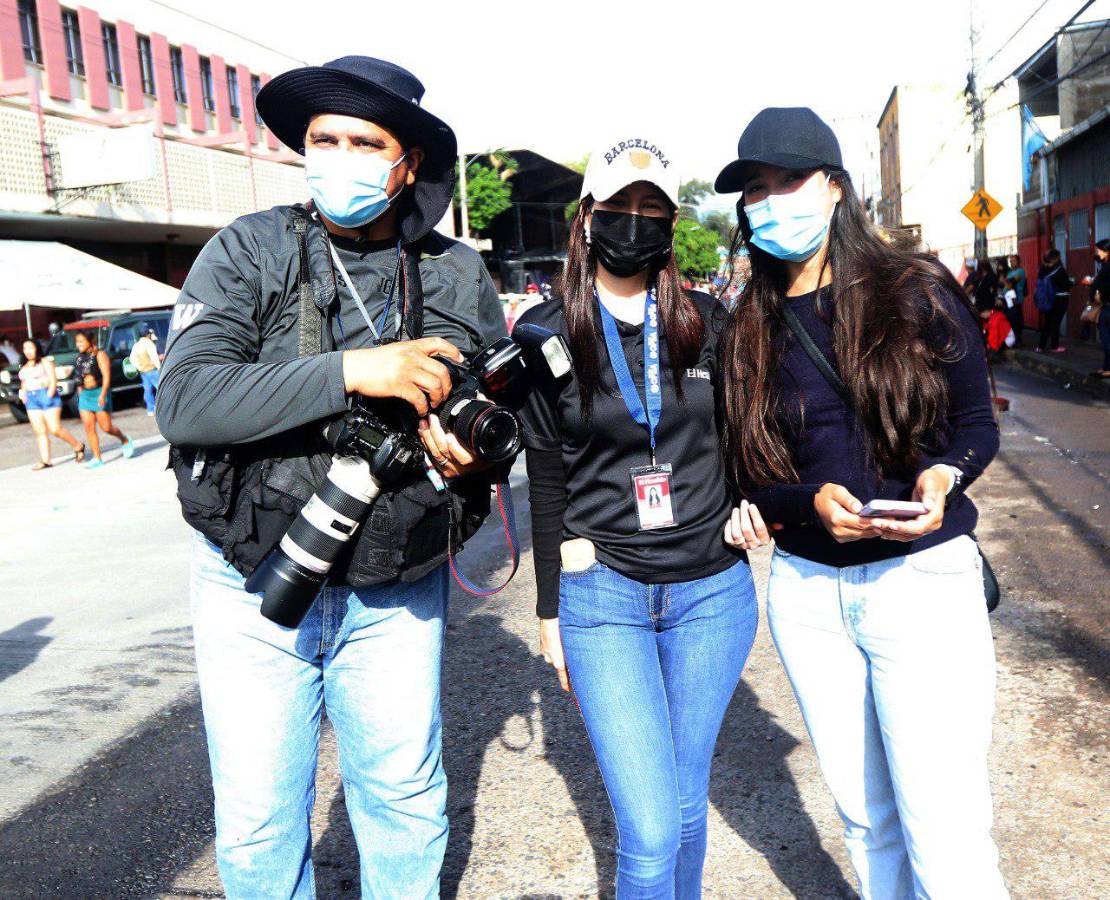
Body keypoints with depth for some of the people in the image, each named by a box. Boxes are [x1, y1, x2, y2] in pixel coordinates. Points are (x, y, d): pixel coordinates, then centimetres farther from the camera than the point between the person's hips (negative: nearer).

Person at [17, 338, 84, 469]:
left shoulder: (45, 362, -3)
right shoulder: (24, 366, 17)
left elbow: (53, 381, -9)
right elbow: (23, 383, 23)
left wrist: (49, 396, -16)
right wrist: (23, 394, 5)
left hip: (47, 396, -7)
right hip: (31, 400, 7)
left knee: (55, 429, -11)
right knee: (40, 431, 2)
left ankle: (78, 446, 7)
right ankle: (45, 460, 2)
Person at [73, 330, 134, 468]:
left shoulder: (99, 355, -7)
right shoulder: (79, 357, 13)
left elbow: (107, 376, -15)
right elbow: (79, 378, 20)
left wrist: (102, 395, -23)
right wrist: (80, 393, 16)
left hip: (99, 393, -6)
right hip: (84, 395, 6)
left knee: (106, 427, -4)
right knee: (88, 427, -3)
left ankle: (125, 441, 24)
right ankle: (97, 458, 0)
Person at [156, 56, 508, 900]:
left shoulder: (460, 274, 1)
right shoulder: (248, 252, -6)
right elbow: (184, 400, -19)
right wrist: (350, 371, -28)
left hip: (398, 593, 2)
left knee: (407, 805, 16)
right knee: (259, 823, 10)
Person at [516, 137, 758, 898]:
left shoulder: (707, 323, 3)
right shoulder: (549, 334, -1)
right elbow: (546, 479, 4)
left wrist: (747, 505, -3)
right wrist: (550, 609, 7)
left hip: (713, 589, 2)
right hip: (603, 593, -2)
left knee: (687, 803, 15)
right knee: (649, 833, -7)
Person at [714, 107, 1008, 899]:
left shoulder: (918, 291, -2)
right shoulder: (747, 334, 4)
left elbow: (977, 423, 4)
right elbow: (752, 479, 5)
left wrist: (942, 476, -18)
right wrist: (812, 502, -16)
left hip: (924, 577, -3)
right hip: (808, 590, 3)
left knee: (946, 835, -4)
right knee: (865, 816, 16)